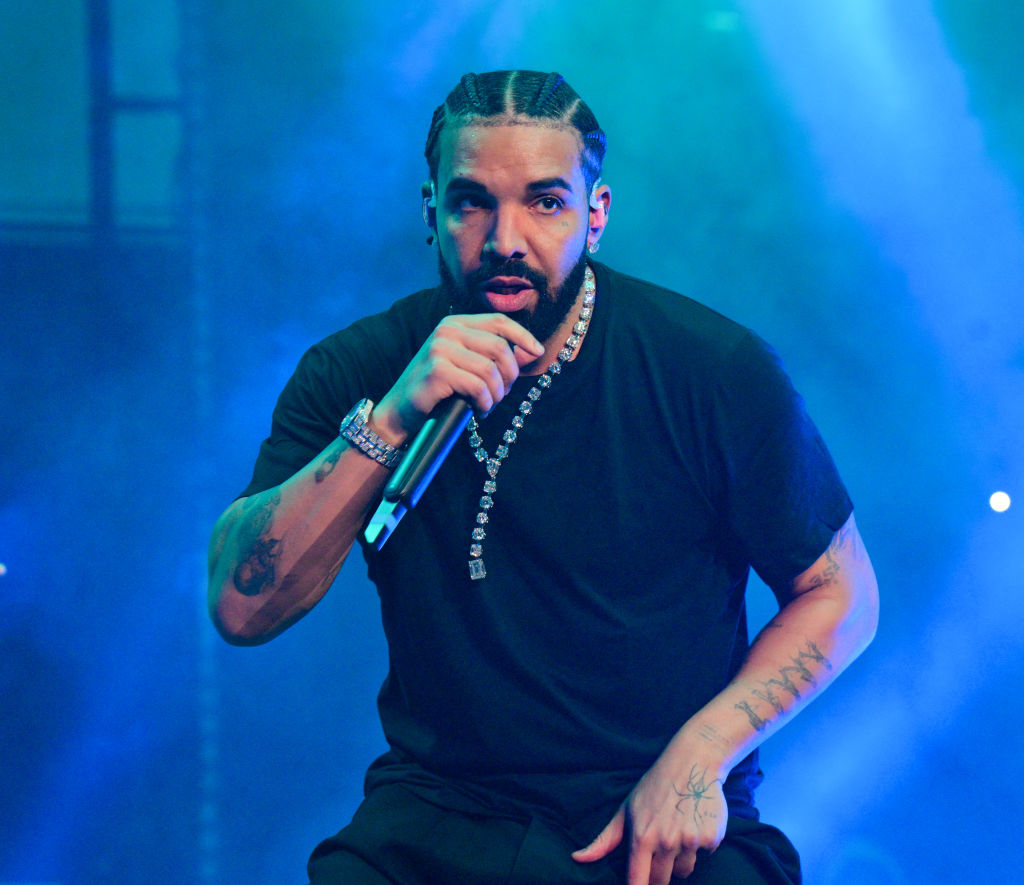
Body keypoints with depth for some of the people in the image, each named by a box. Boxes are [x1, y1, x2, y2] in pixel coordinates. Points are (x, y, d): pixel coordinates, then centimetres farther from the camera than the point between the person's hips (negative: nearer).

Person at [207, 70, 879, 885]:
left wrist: (698, 756, -10)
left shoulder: (716, 372, -4)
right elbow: (241, 609, -10)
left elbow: (841, 594, 5)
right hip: (437, 817, 1)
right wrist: (389, 421, -21)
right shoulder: (358, 372, 0)